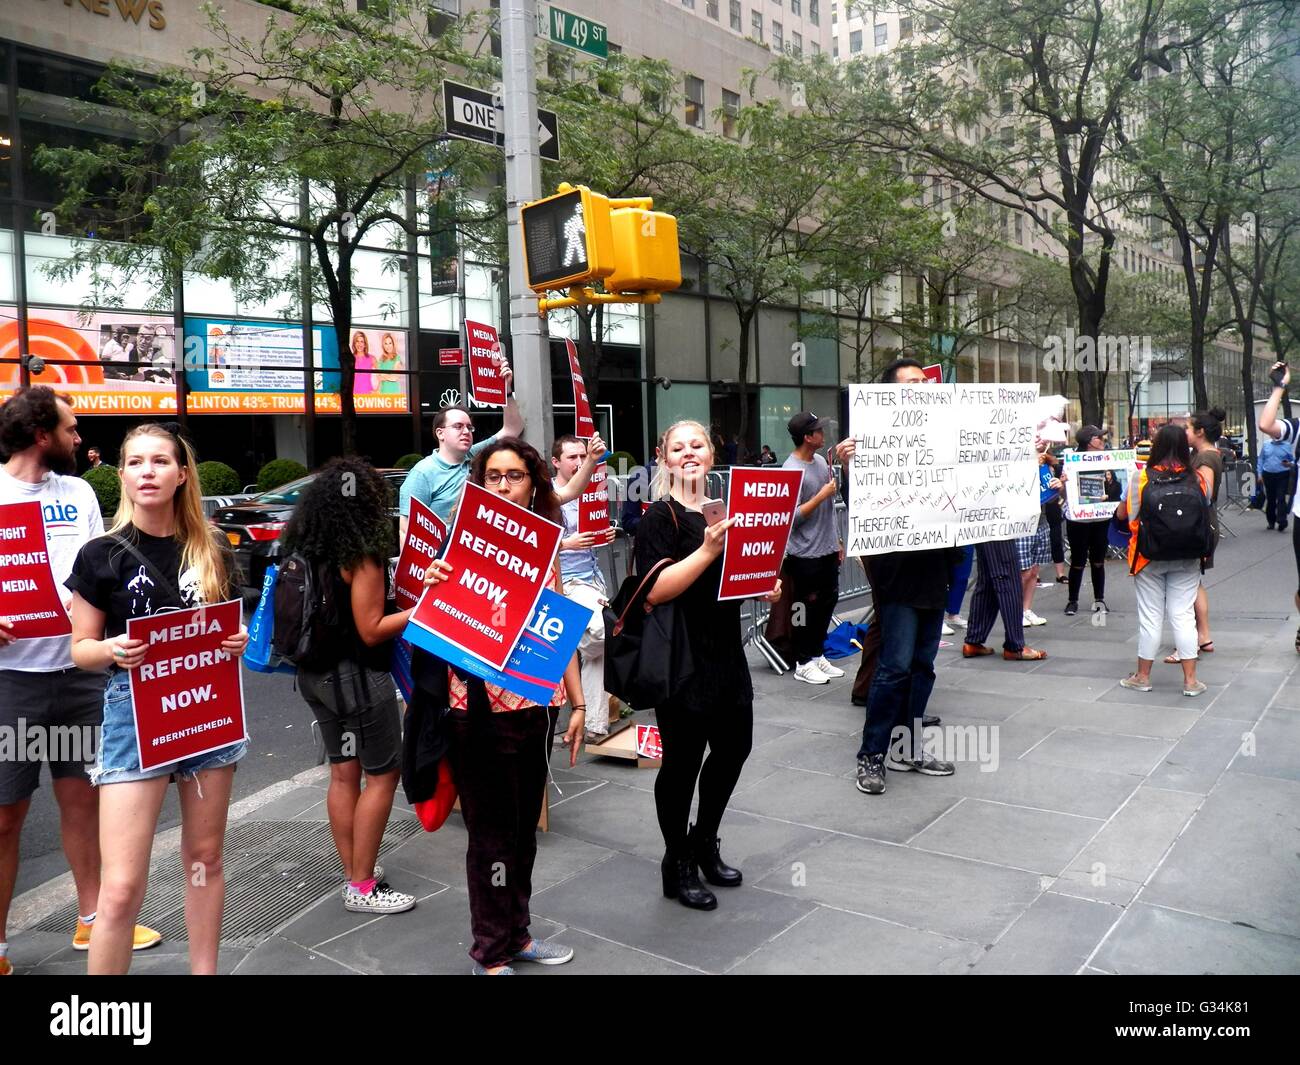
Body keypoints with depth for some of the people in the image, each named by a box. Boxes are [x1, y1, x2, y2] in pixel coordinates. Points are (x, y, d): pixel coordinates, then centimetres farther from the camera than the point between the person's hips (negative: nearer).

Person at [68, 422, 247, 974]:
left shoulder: (212, 549, 4)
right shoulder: (101, 555, -5)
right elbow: (81, 649, 1)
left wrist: (238, 640, -7)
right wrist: (111, 649, -21)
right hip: (134, 712, -3)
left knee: (204, 856, 15)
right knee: (122, 888, -6)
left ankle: (205, 970, 32)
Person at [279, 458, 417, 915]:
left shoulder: (301, 550, 3)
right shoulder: (361, 557, -19)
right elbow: (370, 631, -19)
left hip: (315, 673, 8)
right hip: (357, 676, -8)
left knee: (343, 774, 16)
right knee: (383, 774, 4)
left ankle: (353, 873, 26)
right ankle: (362, 888, 9)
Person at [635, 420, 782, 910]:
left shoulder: (724, 508, 11)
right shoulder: (660, 517, -11)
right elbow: (654, 591, -23)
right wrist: (708, 550, -30)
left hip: (726, 653, 8)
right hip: (681, 661, -7)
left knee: (733, 746, 16)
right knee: (683, 760, 4)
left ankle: (705, 843, 38)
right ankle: (678, 864, 23)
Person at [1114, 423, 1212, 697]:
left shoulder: (1141, 479, -13)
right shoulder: (1198, 478, -6)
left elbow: (1123, 514, -4)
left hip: (1149, 557, -1)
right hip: (1186, 559, 2)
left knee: (1150, 616, 8)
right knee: (1183, 615, 7)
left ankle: (1143, 676, 20)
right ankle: (1190, 680, 9)